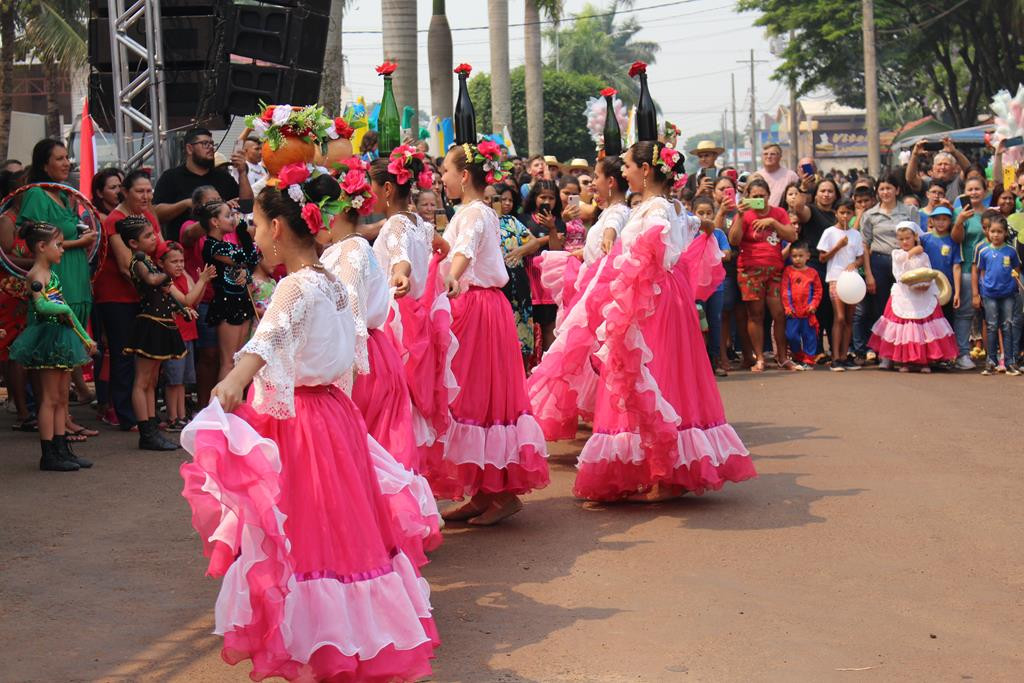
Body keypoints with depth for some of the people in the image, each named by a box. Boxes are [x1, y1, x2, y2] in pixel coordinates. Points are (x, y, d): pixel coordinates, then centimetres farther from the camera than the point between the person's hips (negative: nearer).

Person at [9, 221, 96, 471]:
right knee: (50, 398, -5)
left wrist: (85, 337, 20)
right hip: (48, 338, -9)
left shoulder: (51, 274, 16)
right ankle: (48, 455, -2)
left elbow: (66, 311, 20)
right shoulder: (36, 275, -11)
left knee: (62, 398, 11)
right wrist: (65, 309, -12)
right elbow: (41, 305, -27)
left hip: (63, 338, 9)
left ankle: (62, 450, 15)